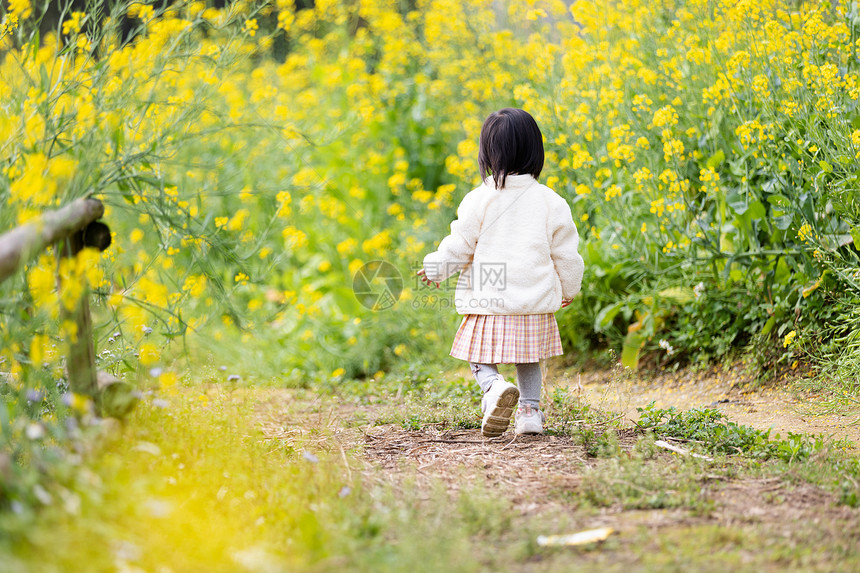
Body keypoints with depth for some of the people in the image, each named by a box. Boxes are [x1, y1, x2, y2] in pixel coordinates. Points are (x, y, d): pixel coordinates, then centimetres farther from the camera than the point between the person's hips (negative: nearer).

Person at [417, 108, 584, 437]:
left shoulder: (479, 200, -9)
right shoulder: (550, 202, -1)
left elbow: (459, 246, -3)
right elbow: (566, 255, 6)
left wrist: (434, 268, 17)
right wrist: (569, 289, 24)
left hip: (490, 302, -3)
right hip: (536, 301, 3)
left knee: (481, 355, 7)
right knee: (529, 358, 22)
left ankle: (494, 386, -22)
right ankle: (530, 410, 16)